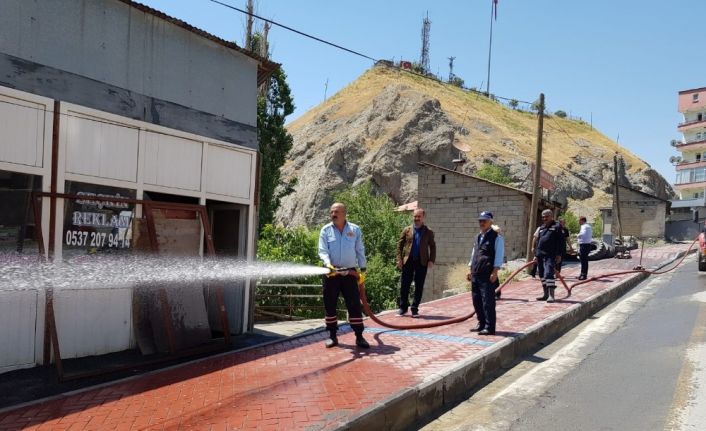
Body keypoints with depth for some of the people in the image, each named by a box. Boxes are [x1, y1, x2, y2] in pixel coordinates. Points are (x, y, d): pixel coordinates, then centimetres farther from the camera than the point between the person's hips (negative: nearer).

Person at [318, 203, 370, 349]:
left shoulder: (355, 230, 4)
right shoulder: (326, 230, 1)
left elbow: (360, 251, 7)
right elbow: (322, 251, -8)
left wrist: (363, 270, 3)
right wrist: (328, 264, -26)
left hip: (350, 273, 0)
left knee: (354, 304, -1)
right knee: (330, 305, 5)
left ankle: (359, 336, 6)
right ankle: (332, 336, 17)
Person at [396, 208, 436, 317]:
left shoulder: (429, 232, 6)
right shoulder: (407, 230, 6)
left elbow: (432, 247, 6)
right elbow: (399, 244, 7)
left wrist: (431, 260, -5)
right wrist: (399, 259, -1)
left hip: (422, 262, 0)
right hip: (408, 261, 0)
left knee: (419, 287, 3)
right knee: (405, 285, 3)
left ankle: (415, 308, 12)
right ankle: (403, 307, 15)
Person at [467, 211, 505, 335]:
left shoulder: (496, 237, -4)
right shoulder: (478, 237, 19)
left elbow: (499, 256, -10)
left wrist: (495, 272, -17)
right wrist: (470, 270, 18)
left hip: (487, 275, -8)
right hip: (475, 274, 8)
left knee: (488, 302, -5)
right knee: (476, 300, 12)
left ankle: (489, 327, 1)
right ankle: (481, 324, 25)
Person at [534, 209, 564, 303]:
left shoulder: (556, 227, -1)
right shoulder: (541, 228, 19)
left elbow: (561, 242, -6)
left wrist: (559, 255, -12)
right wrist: (536, 255, 17)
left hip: (550, 255, -7)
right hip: (540, 255, 7)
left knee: (548, 274, -17)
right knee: (542, 275, 11)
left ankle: (551, 295, -14)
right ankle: (546, 294, 21)